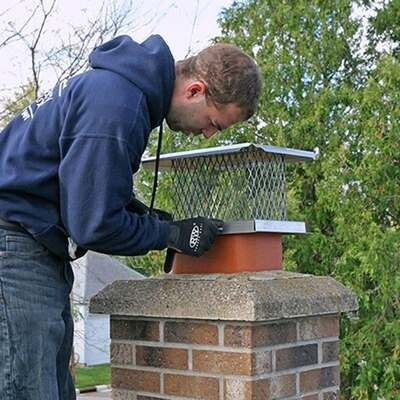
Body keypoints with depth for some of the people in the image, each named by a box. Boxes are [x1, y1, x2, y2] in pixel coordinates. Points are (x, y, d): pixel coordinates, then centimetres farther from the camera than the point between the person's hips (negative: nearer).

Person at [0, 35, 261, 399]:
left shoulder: (123, 83, 8)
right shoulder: (115, 108, -25)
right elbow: (94, 225, -20)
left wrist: (136, 211, 9)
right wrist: (170, 234, -8)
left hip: (40, 250, 11)